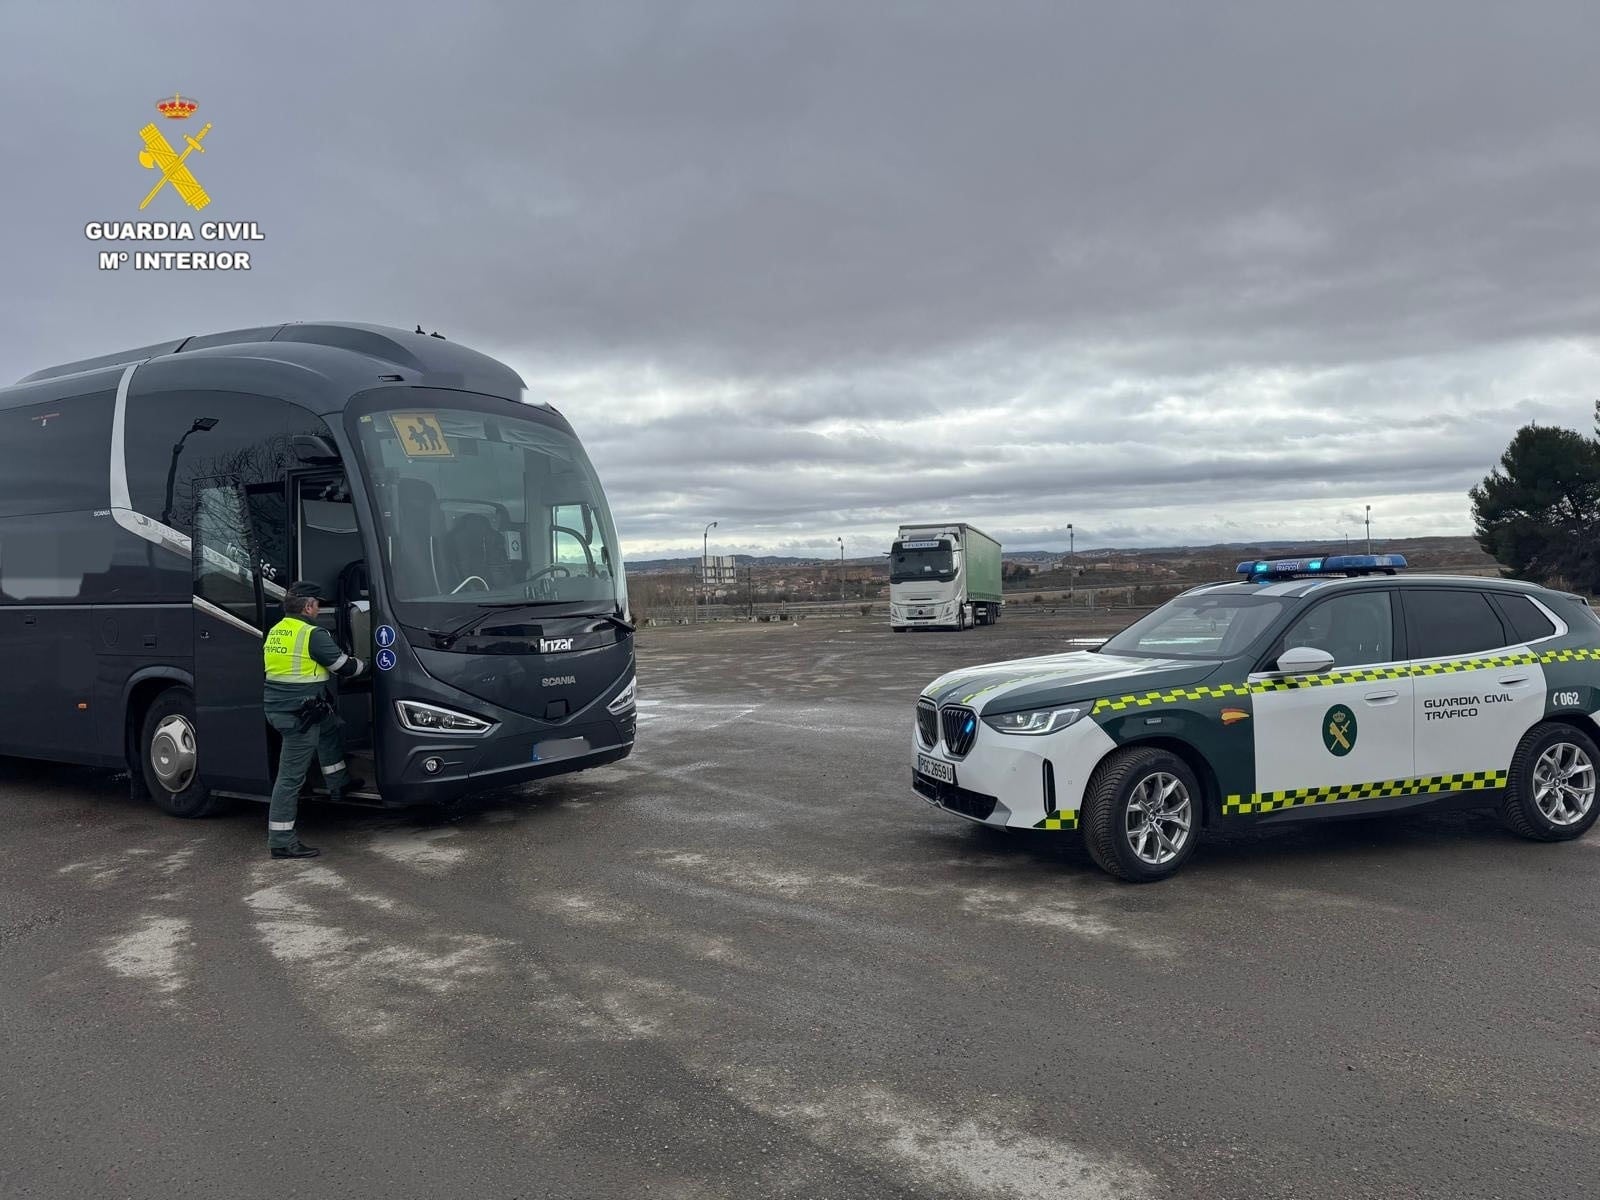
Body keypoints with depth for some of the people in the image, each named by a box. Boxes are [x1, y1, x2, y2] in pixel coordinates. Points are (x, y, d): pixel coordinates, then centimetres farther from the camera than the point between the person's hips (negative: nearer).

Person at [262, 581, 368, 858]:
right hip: (299, 713, -10)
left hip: (277, 707, 10)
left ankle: (339, 784, 41)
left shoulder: (275, 631, 11)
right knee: (292, 775, -4)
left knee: (329, 727, 31)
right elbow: (345, 667, -9)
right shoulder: (313, 635, -16)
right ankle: (281, 841, 2)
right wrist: (364, 665, 14)